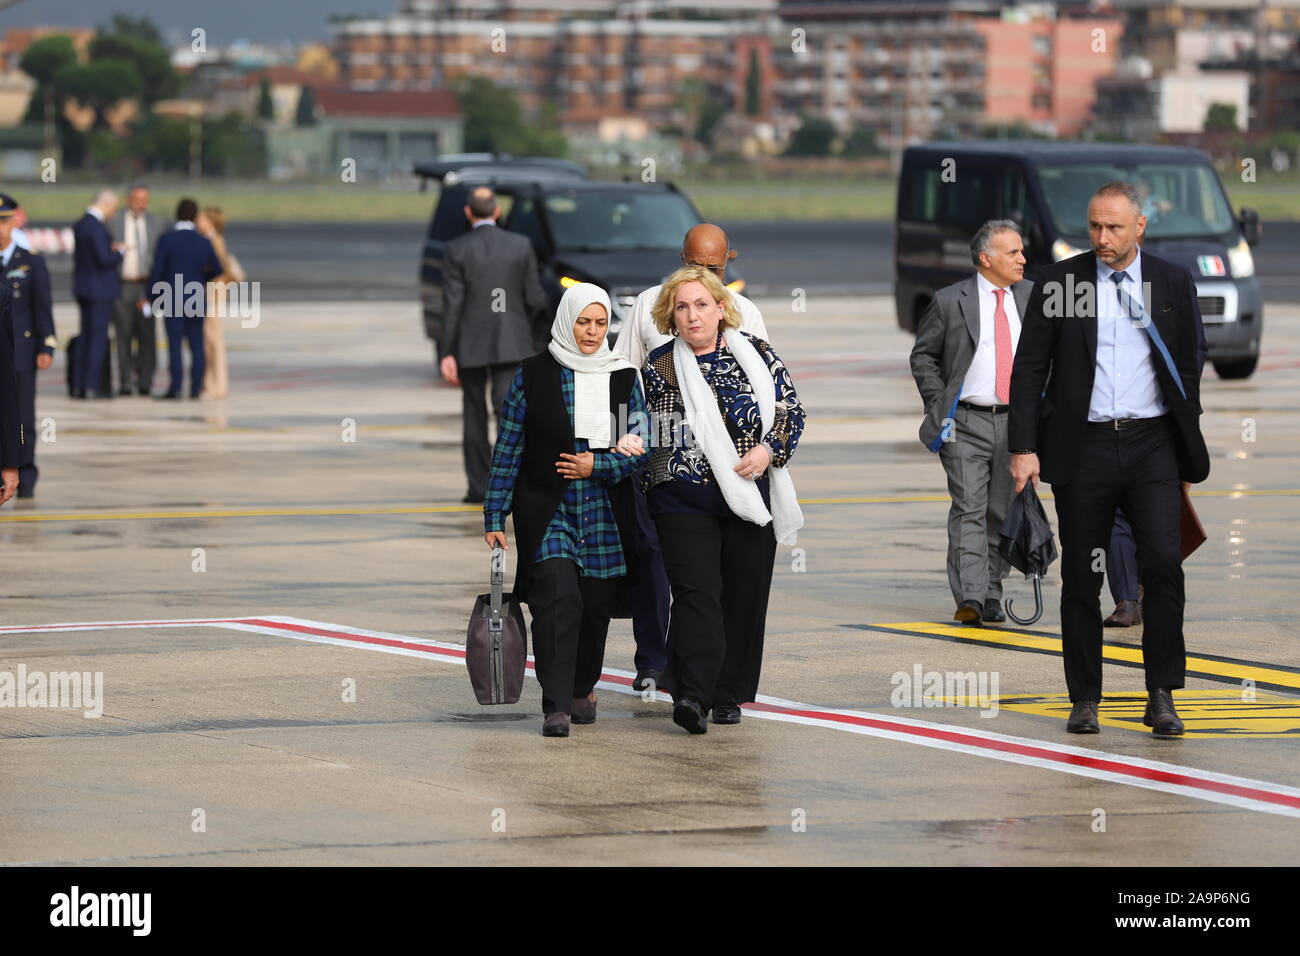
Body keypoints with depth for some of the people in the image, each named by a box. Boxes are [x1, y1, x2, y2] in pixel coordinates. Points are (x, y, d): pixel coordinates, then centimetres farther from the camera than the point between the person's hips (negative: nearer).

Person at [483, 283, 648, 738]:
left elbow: (641, 447, 6)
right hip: (546, 508, -3)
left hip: (604, 510, 3)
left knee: (596, 603, 6)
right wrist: (494, 517, -2)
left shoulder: (623, 378, 8)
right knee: (558, 597, -18)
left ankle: (582, 689, 30)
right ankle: (555, 705, -19)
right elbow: (508, 448, 2)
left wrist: (597, 466, -11)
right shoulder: (533, 375, 1)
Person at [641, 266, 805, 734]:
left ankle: (728, 695, 16)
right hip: (684, 498, -2)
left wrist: (769, 450, -8)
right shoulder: (659, 366, 3)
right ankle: (691, 695, -24)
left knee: (744, 596, 5)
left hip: (752, 497, 2)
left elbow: (791, 409, 7)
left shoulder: (755, 354, 5)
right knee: (696, 592, -16)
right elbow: (641, 431, 9)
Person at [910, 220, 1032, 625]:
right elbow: (923, 356, 6)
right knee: (969, 510, -12)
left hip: (1017, 422, 3)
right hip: (966, 424, -3)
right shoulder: (950, 301, -2)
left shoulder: (1034, 298, 7)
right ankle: (969, 598, -18)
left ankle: (991, 595, 17)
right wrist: (939, 404, -4)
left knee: (1003, 513, 8)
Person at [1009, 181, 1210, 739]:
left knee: (1162, 563, -13)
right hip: (1083, 445, 0)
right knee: (1081, 577, 4)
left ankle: (1161, 697, -8)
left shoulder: (1173, 284, 6)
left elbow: (1188, 367, 12)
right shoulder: (1058, 282, 2)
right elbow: (1029, 368, 3)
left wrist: (1189, 442, 7)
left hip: (1151, 443, 0)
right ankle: (1084, 699, 13)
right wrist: (1023, 448, -5)